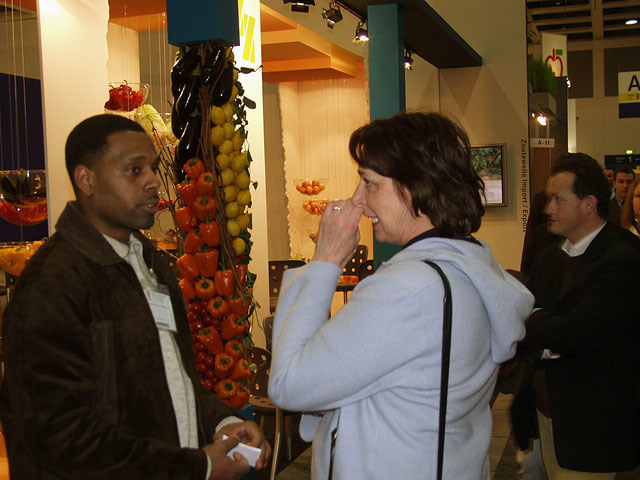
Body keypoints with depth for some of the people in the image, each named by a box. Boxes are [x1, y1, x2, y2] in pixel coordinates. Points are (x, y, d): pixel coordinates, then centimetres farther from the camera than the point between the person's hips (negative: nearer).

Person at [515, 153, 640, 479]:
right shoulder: (548, 258, 10)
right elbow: (522, 328, 8)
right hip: (546, 410, 7)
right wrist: (547, 346, -11)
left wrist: (533, 319, -7)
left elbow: (576, 332, -24)